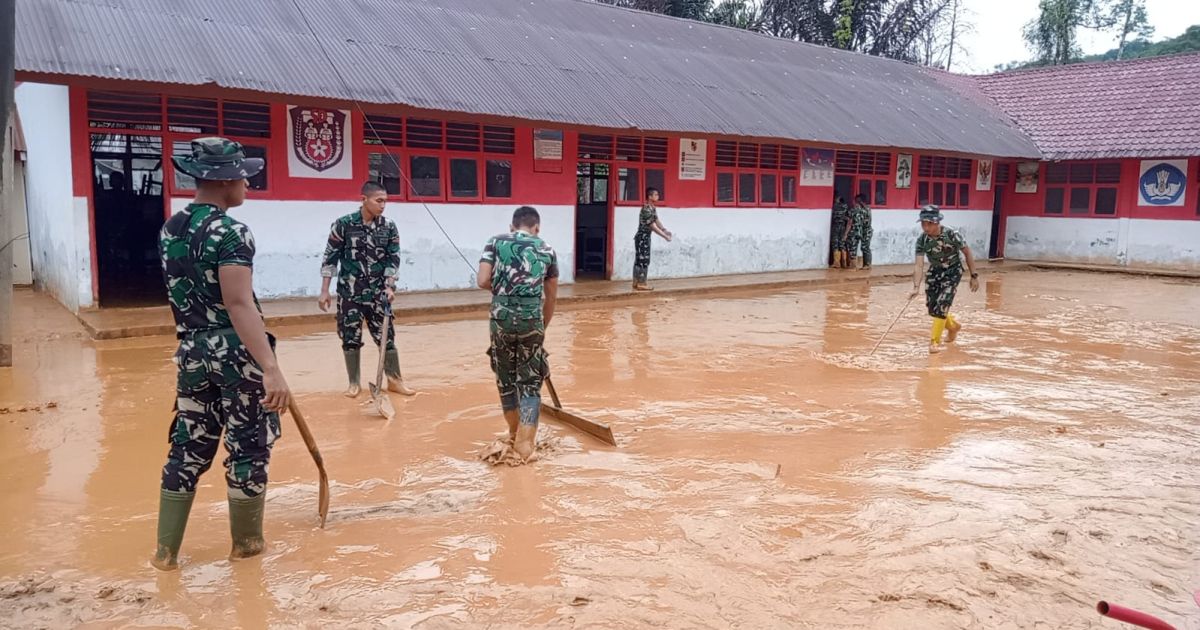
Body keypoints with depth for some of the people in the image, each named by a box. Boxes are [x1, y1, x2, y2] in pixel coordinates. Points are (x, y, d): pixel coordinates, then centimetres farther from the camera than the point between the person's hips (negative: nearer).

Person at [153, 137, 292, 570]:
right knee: (248, 447, 7)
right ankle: (246, 542, 21)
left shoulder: (170, 230, 9)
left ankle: (166, 550, 20)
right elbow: (239, 304, -26)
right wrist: (271, 368, -31)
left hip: (191, 350, 8)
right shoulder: (230, 232, -17)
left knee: (188, 447, 14)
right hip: (235, 351, -8)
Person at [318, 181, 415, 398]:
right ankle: (354, 383, 20)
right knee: (350, 338, 5)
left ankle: (394, 380, 14)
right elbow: (330, 258, -3)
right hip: (349, 293, -1)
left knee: (386, 336, 1)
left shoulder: (389, 227, 0)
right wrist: (325, 291, -4)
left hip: (377, 293, 1)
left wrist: (389, 286, -12)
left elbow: (393, 259, 2)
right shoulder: (343, 224, -7)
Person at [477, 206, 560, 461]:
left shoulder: (495, 242, 8)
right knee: (530, 380, 8)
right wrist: (544, 325, 28)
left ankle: (514, 431, 32)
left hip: (501, 318, 0)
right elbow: (551, 297, 16)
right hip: (531, 319, 0)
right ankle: (524, 440, -3)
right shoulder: (546, 250, 12)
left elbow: (483, 281, -4)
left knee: (505, 376, 17)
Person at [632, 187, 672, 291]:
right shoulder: (646, 209, -22)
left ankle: (637, 282, 15)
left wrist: (665, 230, -2)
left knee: (640, 260, 11)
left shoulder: (653, 208, 9)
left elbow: (657, 221, 14)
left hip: (646, 237, 10)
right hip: (642, 237, -10)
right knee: (643, 260, -7)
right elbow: (653, 227, -23)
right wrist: (665, 236, -21)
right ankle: (641, 284, -3)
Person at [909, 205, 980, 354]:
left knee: (941, 305, -17)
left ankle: (935, 341, -6)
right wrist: (916, 287, -35)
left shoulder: (952, 235, -27)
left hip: (953, 271, -4)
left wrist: (974, 276, -9)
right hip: (935, 271, 4)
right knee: (932, 307, 8)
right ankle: (953, 326, 38)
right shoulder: (922, 240, -19)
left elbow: (967, 253, -12)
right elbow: (919, 265, -22)